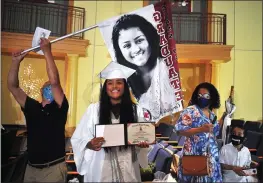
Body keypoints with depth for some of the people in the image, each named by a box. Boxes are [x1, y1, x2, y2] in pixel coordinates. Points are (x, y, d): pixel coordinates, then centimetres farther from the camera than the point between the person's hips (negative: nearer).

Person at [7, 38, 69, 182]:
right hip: (31, 168, 4)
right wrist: (16, 61, -8)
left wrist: (47, 52, -20)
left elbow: (55, 82, -20)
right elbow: (13, 87, 3)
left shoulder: (59, 108, -6)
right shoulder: (32, 107, 6)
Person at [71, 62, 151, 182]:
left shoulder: (135, 110, 0)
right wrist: (90, 144, -23)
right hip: (102, 169, -1)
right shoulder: (94, 109, -5)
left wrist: (143, 143, -13)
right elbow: (78, 139, -3)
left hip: (128, 169, 2)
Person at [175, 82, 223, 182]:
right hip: (194, 153, -6)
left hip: (210, 154, 6)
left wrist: (223, 118, 9)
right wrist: (201, 129, -26)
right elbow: (180, 130, -17)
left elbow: (214, 133, 17)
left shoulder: (212, 114, 11)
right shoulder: (190, 110, -9)